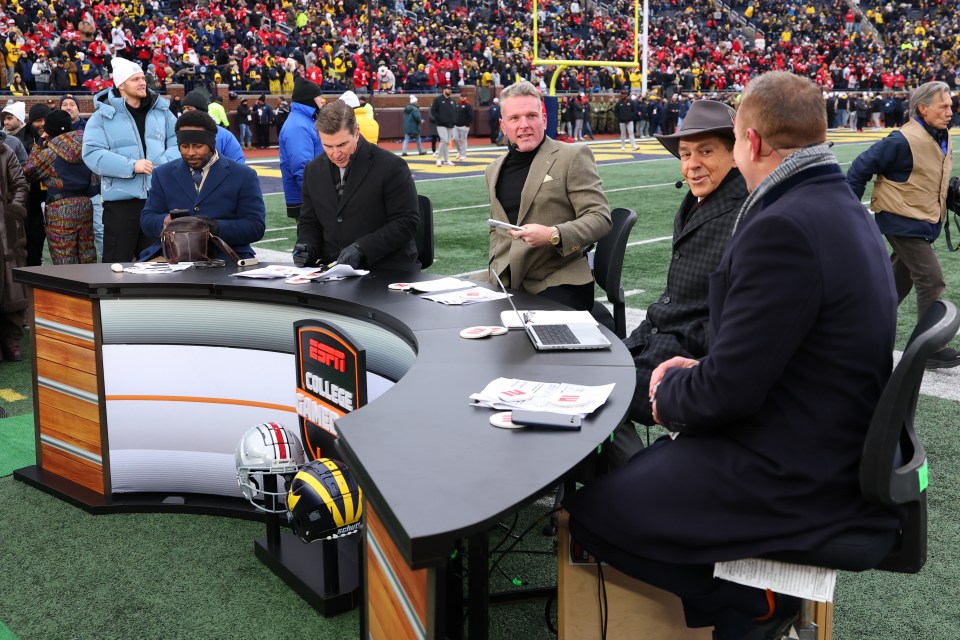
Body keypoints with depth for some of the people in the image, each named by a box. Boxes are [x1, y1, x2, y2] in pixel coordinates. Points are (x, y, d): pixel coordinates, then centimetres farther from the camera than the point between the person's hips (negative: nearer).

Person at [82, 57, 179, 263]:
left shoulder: (161, 111, 12)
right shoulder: (102, 116, 1)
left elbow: (177, 141, 10)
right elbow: (92, 154, -8)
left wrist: (165, 164, -11)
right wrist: (131, 166, -18)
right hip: (121, 201, -3)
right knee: (117, 263, 1)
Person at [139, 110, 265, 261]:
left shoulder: (244, 176, 3)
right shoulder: (163, 175, 15)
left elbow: (256, 227, -3)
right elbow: (146, 220, 11)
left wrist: (217, 228, -20)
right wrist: (166, 221, -13)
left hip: (223, 257, -2)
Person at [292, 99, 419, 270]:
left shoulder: (391, 166, -7)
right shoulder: (313, 171, 11)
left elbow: (406, 222, -9)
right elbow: (309, 223, 19)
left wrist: (361, 249, -18)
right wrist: (307, 247, -3)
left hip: (386, 271, -5)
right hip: (333, 269, 5)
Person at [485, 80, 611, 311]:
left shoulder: (574, 156, -3)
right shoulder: (495, 170, 16)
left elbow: (600, 218, -8)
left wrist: (553, 235, -23)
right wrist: (496, 270, 11)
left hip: (557, 284, -4)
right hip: (507, 284, 5)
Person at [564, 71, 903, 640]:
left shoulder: (783, 227, -26)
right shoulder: (843, 209, 7)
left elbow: (729, 391, -23)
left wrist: (669, 398, -3)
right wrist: (700, 372, 7)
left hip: (790, 479, -10)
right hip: (832, 453, 10)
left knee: (591, 510, -1)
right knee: (630, 471, 22)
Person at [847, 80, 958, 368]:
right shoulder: (904, 141, -21)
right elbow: (860, 168, -16)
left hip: (924, 224, 9)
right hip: (902, 223, -9)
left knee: (899, 280, 19)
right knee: (932, 282, -10)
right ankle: (932, 350, -2)